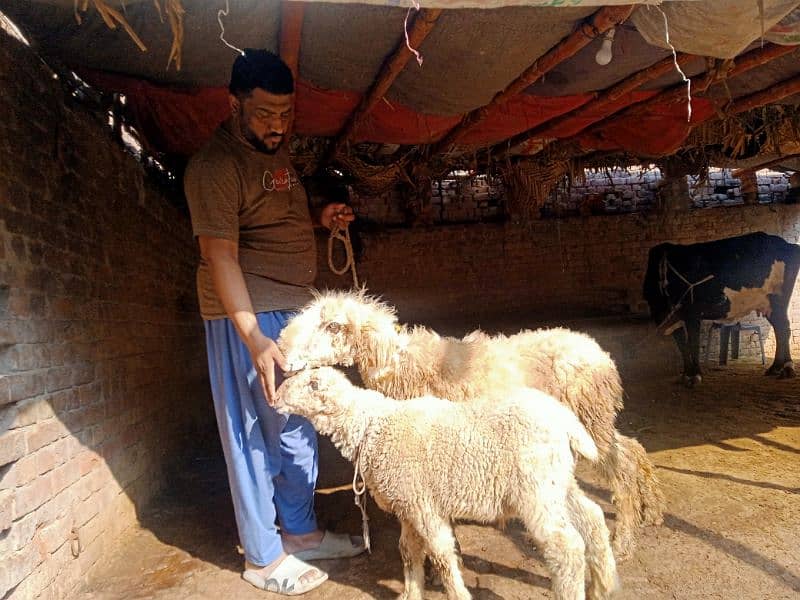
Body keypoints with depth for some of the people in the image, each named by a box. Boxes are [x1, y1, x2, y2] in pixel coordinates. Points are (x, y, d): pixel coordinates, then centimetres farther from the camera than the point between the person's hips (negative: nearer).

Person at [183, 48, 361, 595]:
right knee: (256, 434, 0)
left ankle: (301, 532, 32)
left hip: (294, 309, 9)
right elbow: (219, 255, -21)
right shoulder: (216, 165, -14)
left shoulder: (274, 149, 14)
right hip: (250, 316, -9)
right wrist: (254, 338, -28)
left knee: (300, 427, 15)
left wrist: (321, 218, 8)